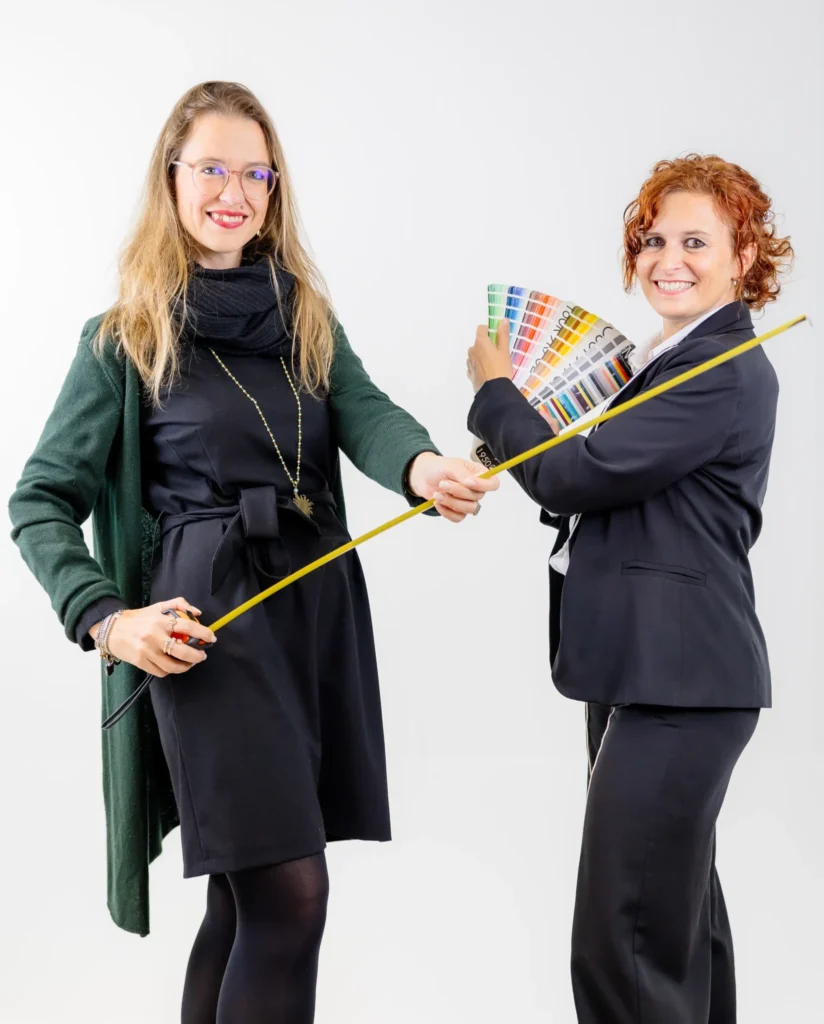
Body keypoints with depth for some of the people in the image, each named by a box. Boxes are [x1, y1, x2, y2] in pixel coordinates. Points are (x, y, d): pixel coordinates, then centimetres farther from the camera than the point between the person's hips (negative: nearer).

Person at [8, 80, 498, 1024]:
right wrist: (106, 619, -14)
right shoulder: (125, 337, 1)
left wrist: (422, 465, -30)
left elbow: (365, 413, -7)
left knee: (247, 898, 12)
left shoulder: (306, 317, 13)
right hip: (206, 617, -5)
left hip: (318, 606, 5)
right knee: (290, 895, -11)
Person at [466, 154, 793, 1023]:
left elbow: (577, 473, -20)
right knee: (678, 917, 22)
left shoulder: (726, 372, -16)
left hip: (679, 680, -11)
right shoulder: (672, 361, 16)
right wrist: (515, 412, 0)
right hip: (648, 668, 11)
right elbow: (601, 485, 14)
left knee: (623, 943, -10)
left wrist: (495, 390, -4)